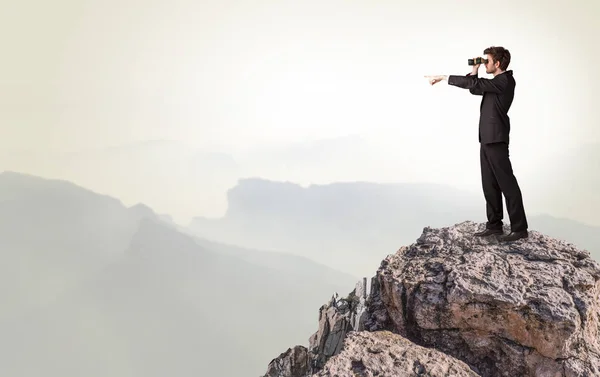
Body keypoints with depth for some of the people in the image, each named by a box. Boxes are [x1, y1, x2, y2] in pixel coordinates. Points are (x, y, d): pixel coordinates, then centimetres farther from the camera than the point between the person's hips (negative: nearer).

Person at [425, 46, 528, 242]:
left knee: (507, 183, -7)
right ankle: (494, 225, 15)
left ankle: (519, 228, -2)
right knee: (489, 184, 10)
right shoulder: (498, 82, 17)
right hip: (487, 139, 10)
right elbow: (475, 89, 27)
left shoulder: (504, 82, -14)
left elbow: (473, 84, -22)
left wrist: (442, 77, -17)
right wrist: (475, 70, 11)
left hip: (496, 140, -10)